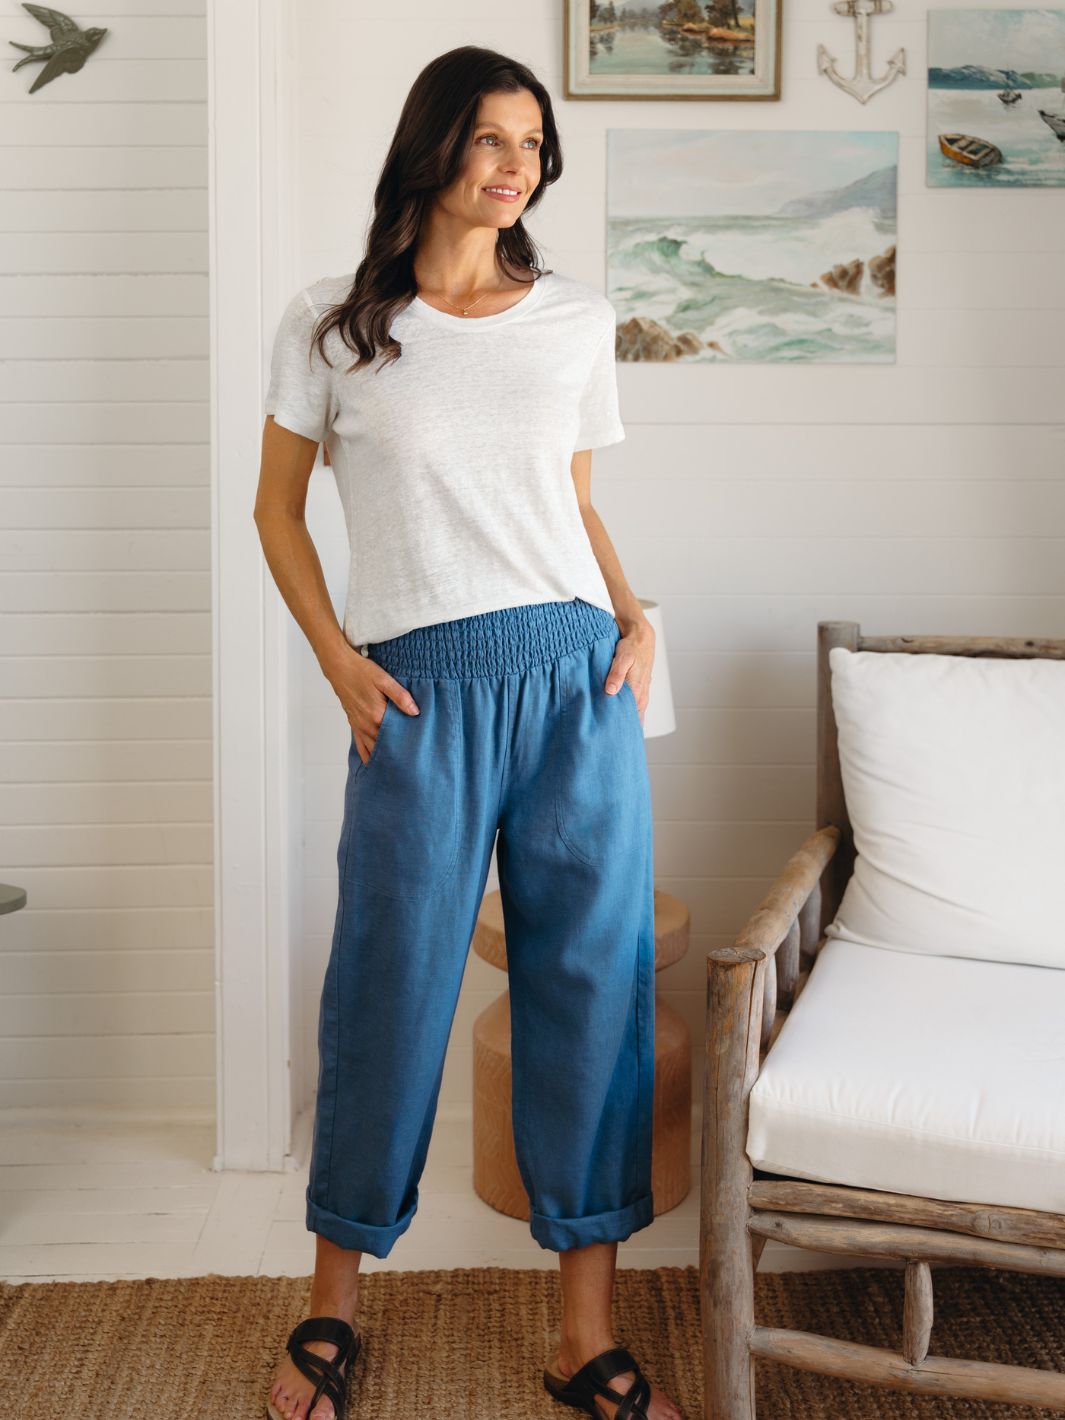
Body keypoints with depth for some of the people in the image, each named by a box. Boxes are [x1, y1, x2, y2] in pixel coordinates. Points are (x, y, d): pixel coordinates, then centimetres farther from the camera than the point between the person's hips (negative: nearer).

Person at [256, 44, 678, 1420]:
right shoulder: (331, 322, 4)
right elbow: (276, 506, 9)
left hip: (578, 679, 3)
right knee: (389, 986, 4)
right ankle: (333, 1306, 26)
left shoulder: (578, 319, 12)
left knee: (593, 985, 4)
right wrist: (338, 661, -2)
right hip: (422, 691, -2)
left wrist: (634, 618, 3)